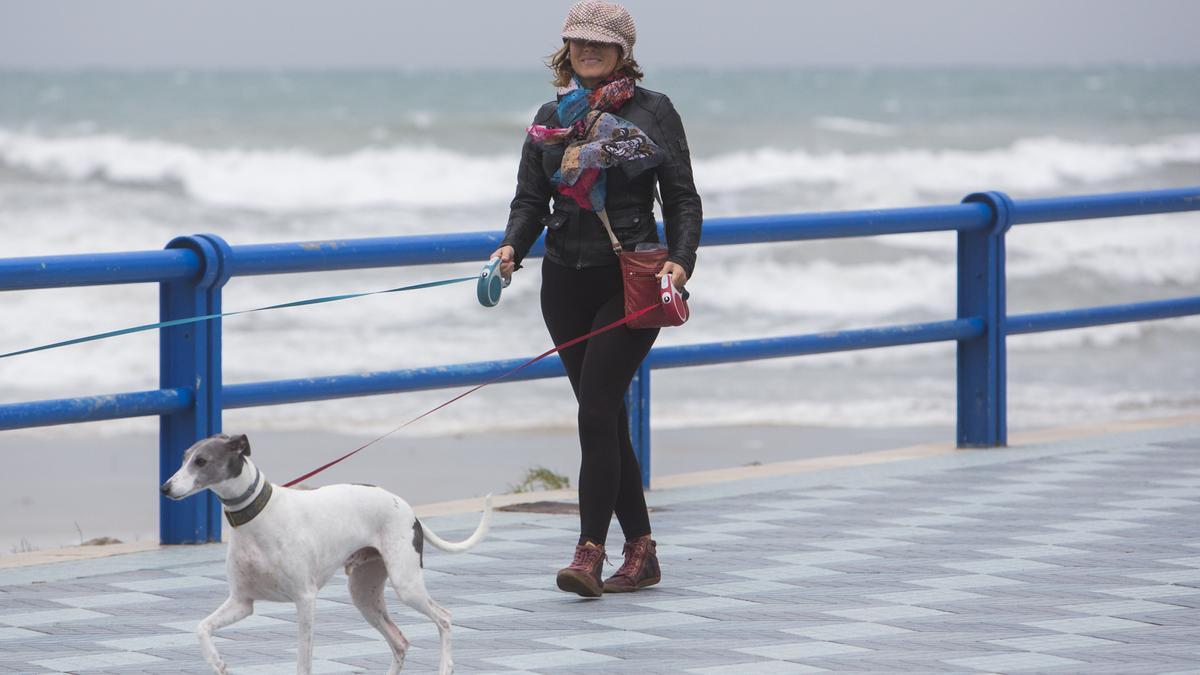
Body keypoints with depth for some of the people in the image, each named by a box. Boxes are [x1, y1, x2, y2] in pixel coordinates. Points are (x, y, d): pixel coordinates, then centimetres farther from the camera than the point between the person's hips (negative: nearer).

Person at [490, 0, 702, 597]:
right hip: (566, 280, 5)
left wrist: (680, 261, -14)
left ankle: (589, 553, -16)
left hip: (632, 280, -5)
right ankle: (640, 552, 15)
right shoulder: (551, 118, 12)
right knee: (605, 416, 7)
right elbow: (531, 200, 9)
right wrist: (511, 248, -11)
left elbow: (682, 200, 1)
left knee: (597, 410, -15)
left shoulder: (653, 112, 1)